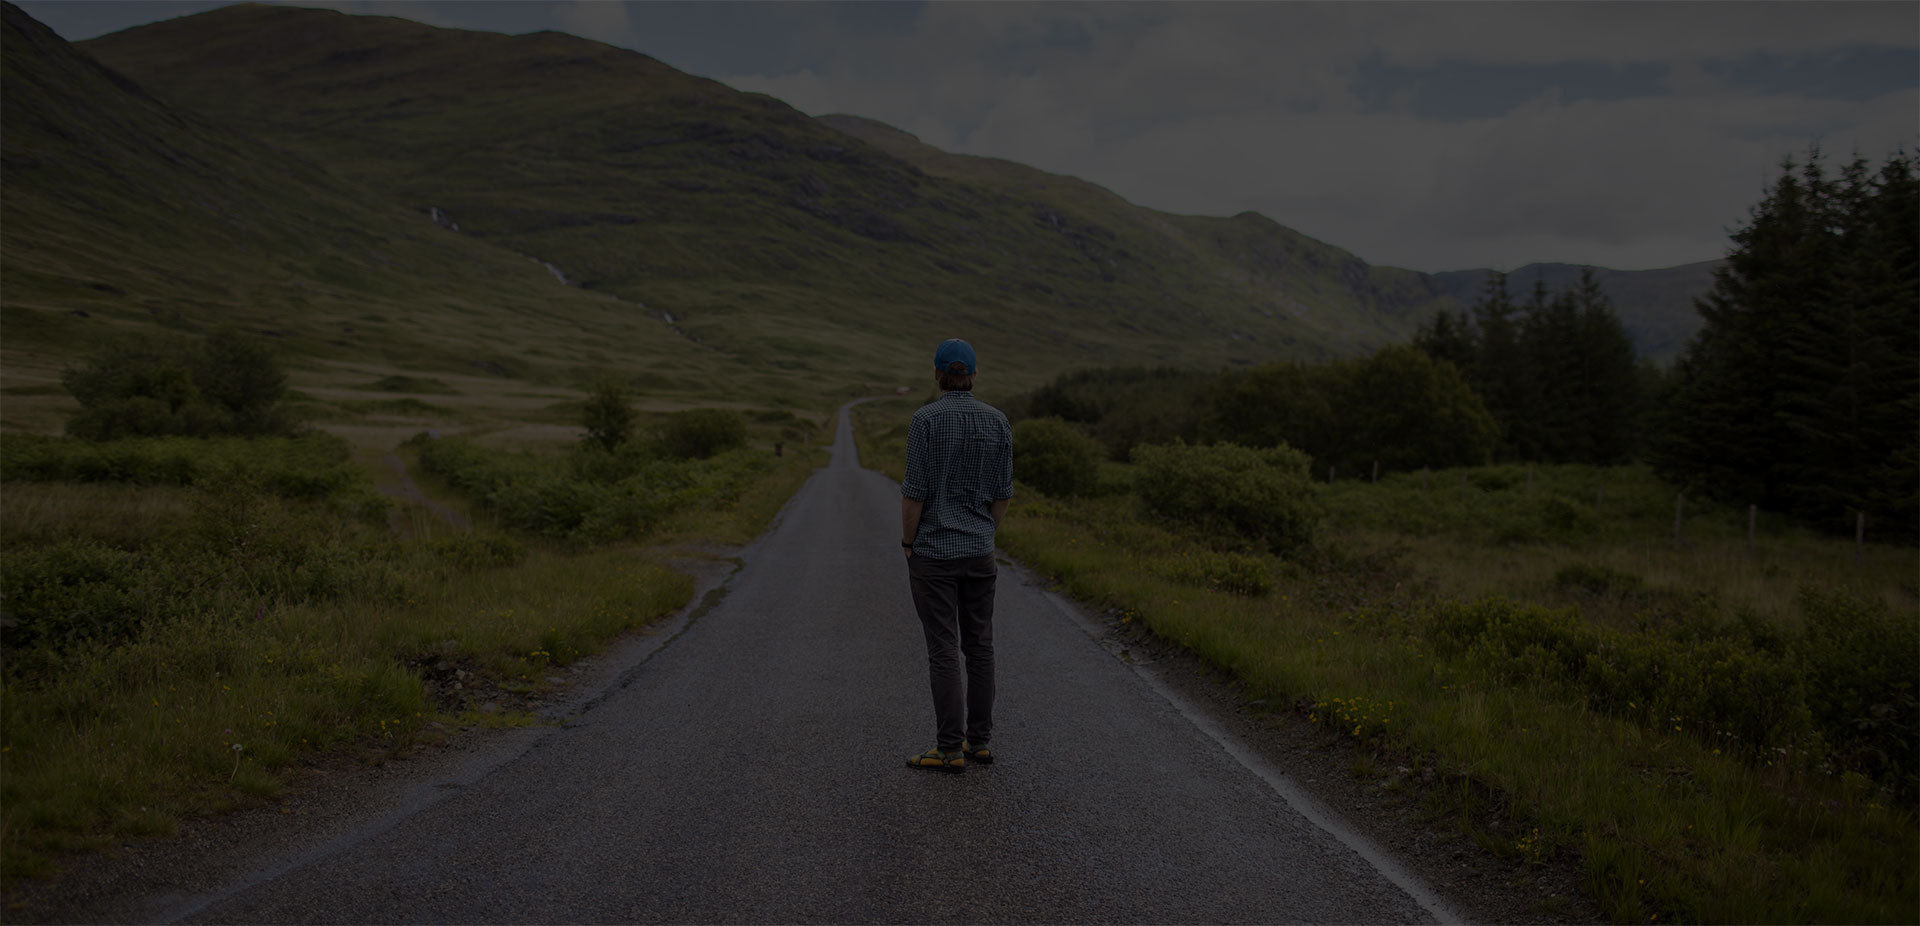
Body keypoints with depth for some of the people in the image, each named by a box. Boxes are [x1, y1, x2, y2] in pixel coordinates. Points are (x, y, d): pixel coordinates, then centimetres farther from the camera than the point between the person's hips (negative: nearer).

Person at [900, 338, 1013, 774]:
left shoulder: (926, 419, -13)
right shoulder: (997, 421, 2)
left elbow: (915, 491, -14)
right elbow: (1002, 491, 5)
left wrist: (908, 544, -3)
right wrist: (983, 535, 16)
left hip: (934, 551, -5)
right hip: (979, 553, 5)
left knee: (943, 650, -1)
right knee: (979, 645, 12)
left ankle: (950, 749, 4)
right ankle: (979, 740, 19)